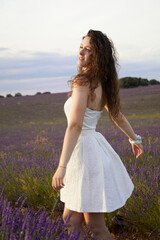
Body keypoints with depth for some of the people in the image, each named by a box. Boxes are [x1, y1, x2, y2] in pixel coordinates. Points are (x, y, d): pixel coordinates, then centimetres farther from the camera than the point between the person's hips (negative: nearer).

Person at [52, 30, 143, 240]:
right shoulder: (102, 84, 8)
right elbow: (117, 116, 20)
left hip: (85, 152, -9)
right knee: (70, 219, 19)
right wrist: (134, 139, 36)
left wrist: (62, 166, -33)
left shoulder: (83, 82, -18)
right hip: (94, 146, 9)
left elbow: (75, 125, -28)